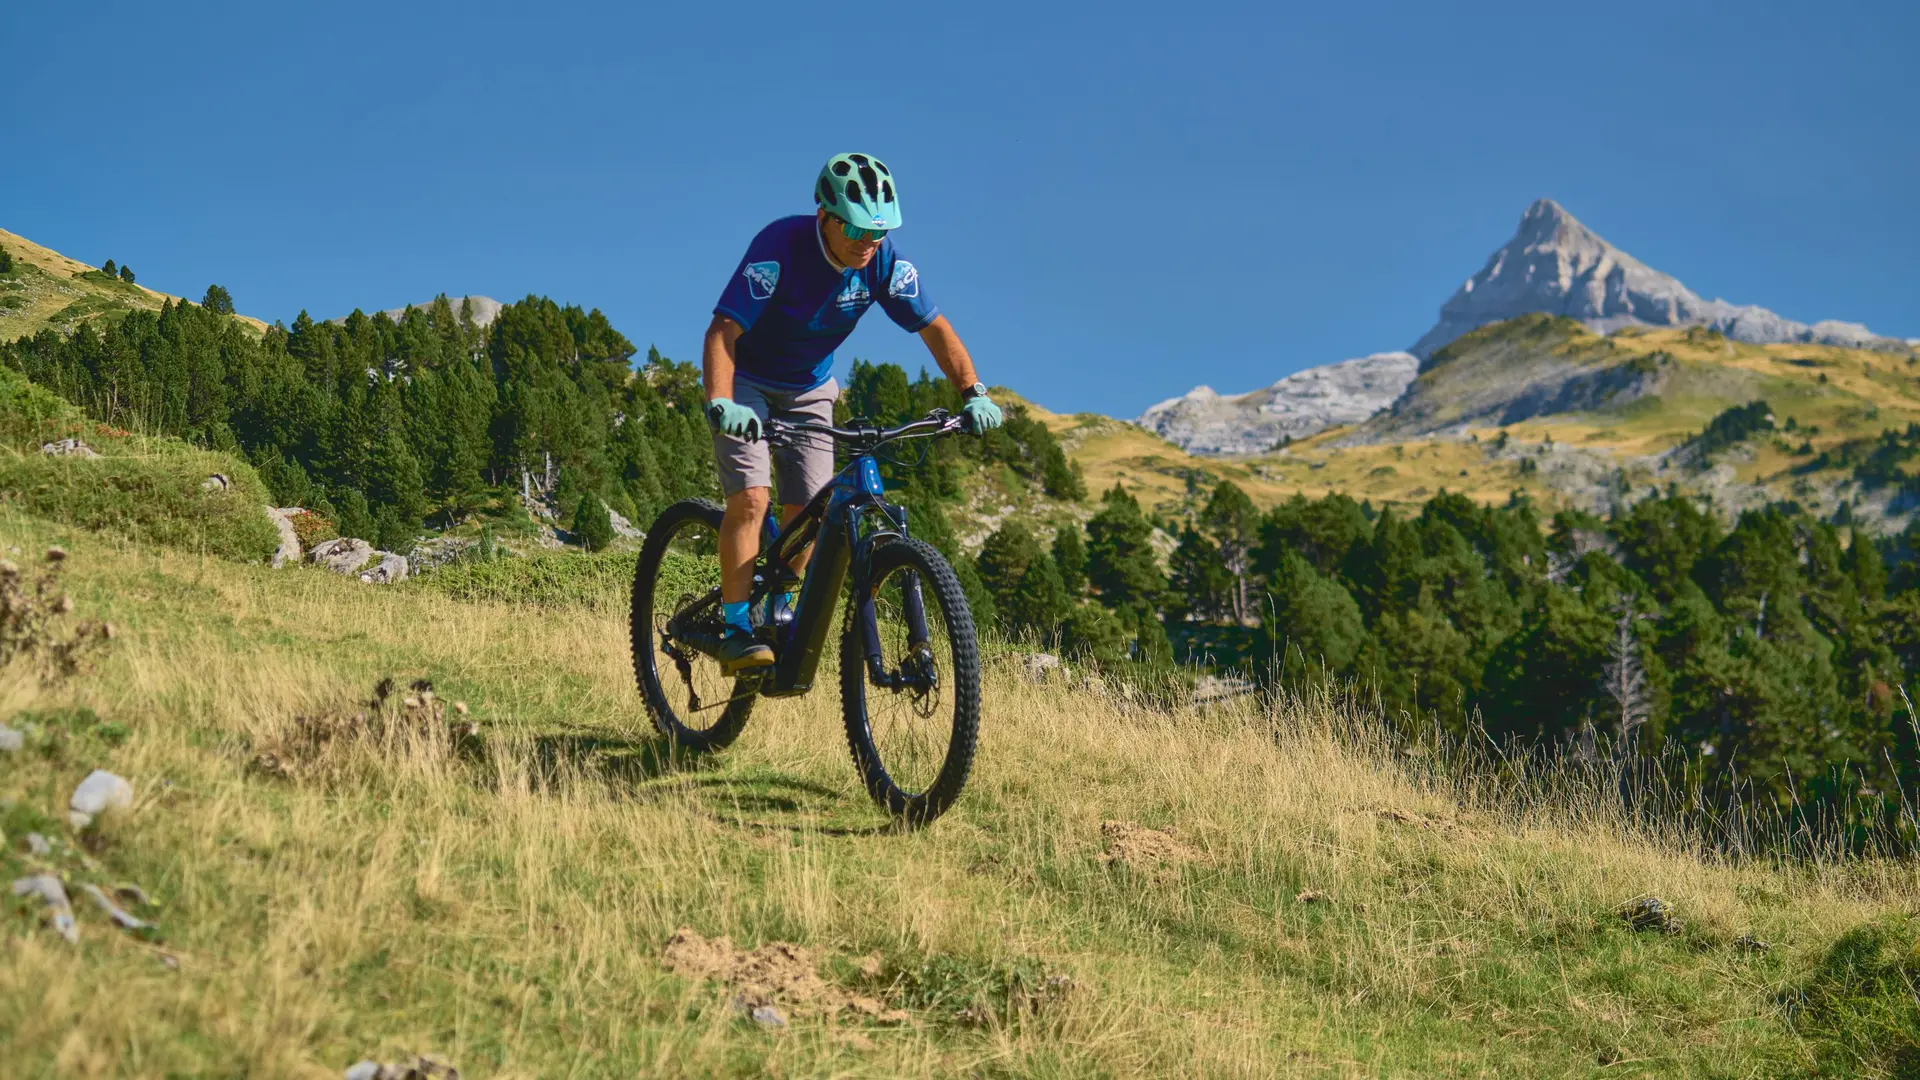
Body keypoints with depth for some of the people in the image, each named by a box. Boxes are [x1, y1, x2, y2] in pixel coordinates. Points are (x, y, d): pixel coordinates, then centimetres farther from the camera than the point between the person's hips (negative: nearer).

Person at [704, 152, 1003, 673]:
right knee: (751, 498, -20)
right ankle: (736, 632, -16)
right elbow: (722, 332, -37)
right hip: (747, 384, -4)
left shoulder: (884, 260, -18)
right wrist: (720, 404, -52)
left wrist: (973, 392, -25)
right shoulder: (781, 245, -31)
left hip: (808, 390, 4)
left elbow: (935, 328, -10)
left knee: (806, 510, -2)